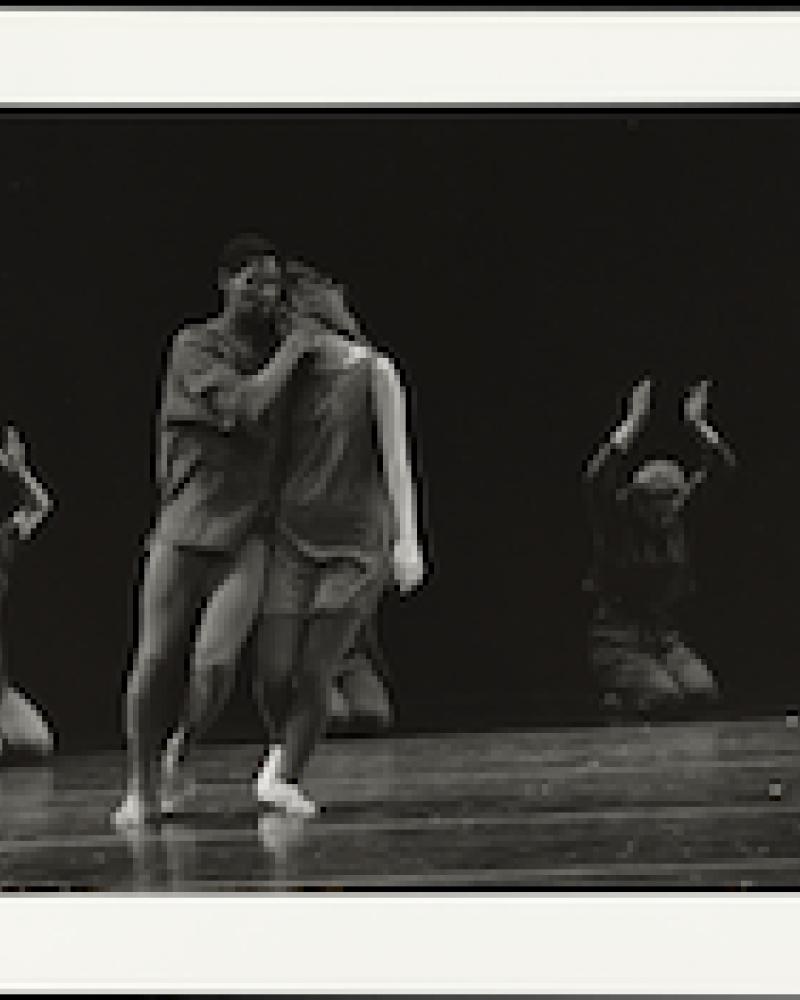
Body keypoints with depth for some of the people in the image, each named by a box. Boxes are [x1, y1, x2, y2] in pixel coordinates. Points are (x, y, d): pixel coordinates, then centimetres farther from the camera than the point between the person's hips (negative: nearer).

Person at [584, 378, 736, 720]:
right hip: (617, 643, -5)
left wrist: (697, 423, -8)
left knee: (703, 691, -20)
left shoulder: (677, 516, 3)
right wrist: (634, 422, -30)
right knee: (664, 697, -27)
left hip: (664, 640, 5)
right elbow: (598, 476, -30)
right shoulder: (617, 519, -11)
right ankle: (618, 696, 3)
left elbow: (721, 466, 4)